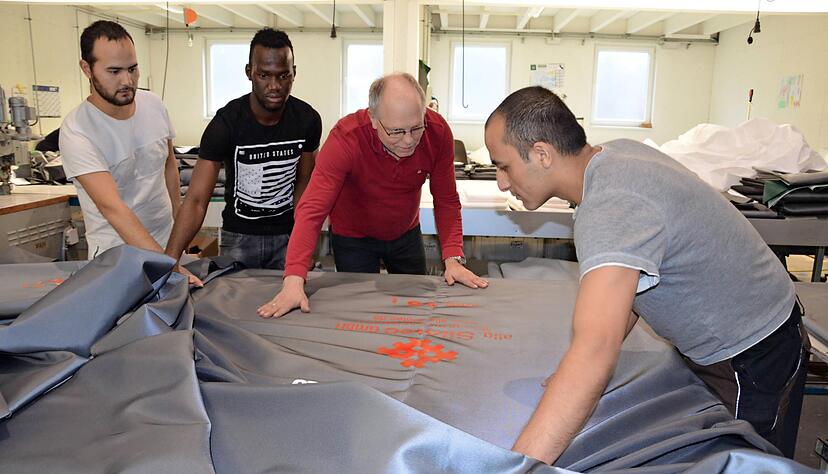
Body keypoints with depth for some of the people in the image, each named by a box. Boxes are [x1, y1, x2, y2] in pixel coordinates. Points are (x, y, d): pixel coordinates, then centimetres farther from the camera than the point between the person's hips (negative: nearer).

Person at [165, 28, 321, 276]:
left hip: (287, 233, 2)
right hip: (239, 236, -1)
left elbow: (303, 181, 2)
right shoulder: (226, 123, -19)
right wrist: (169, 260, -34)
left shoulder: (307, 119, -11)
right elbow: (196, 200, -23)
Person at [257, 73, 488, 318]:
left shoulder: (438, 132, -23)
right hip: (353, 238, -3)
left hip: (407, 234, 3)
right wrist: (294, 280, -47)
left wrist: (453, 259, -26)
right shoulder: (345, 138, -33)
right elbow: (312, 209, -37)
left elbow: (446, 201, -15)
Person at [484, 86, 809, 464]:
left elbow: (594, 353, -48)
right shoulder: (615, 152, -7)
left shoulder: (611, 208, -36)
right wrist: (585, 370, -2)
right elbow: (625, 276, 4)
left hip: (753, 361, -9)